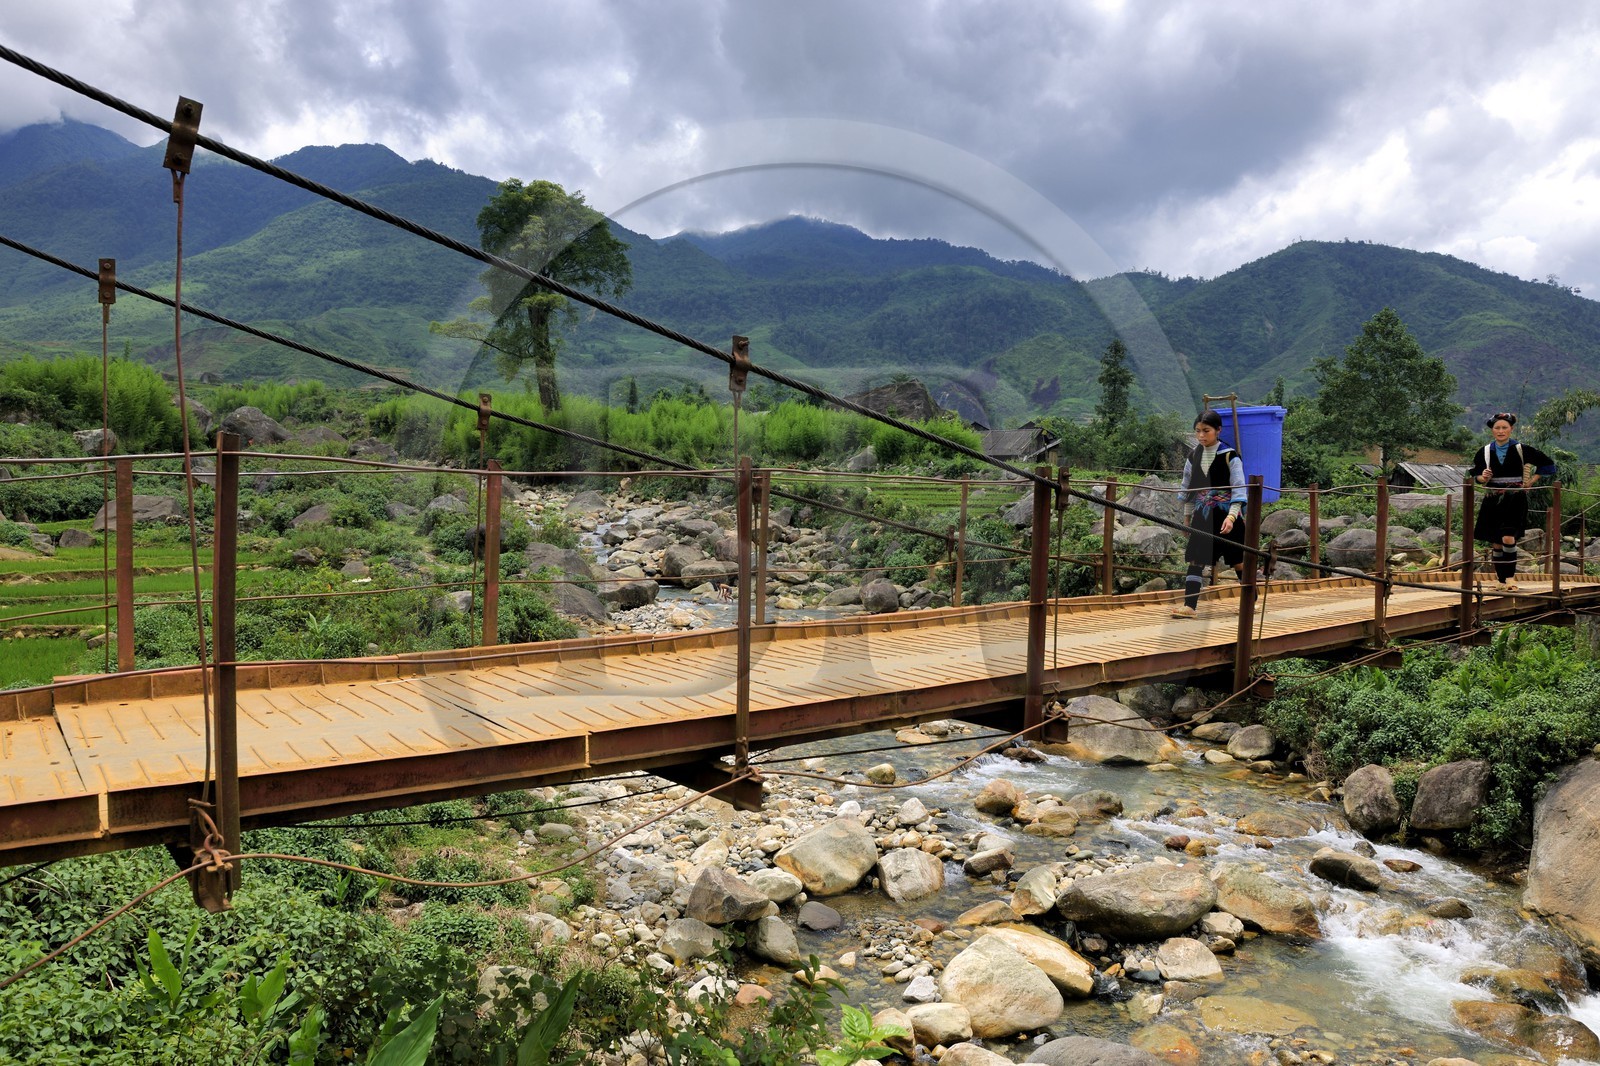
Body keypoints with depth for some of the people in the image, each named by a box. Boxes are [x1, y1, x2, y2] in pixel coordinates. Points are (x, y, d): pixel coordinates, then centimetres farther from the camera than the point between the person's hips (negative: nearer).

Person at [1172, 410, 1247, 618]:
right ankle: (1189, 605, -6)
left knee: (1238, 560, 8)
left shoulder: (1229, 456, -9)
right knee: (1195, 559, -4)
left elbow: (1238, 489, -11)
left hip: (1225, 515, -4)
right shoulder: (1193, 457, 5)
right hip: (1202, 515, 4)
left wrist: (1231, 516, -21)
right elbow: (1188, 487, 15)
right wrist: (1187, 516, 17)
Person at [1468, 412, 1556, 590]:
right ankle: (1500, 579, 13)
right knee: (1496, 543, 3)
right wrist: (1483, 478, -8)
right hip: (1493, 501, 3)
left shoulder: (1522, 450, -1)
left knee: (1508, 538, -19)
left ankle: (1510, 577, -8)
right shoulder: (1485, 451, 5)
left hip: (1515, 501, -3)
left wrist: (1532, 481, 3)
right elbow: (1476, 474, 13)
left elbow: (1548, 464, 9)